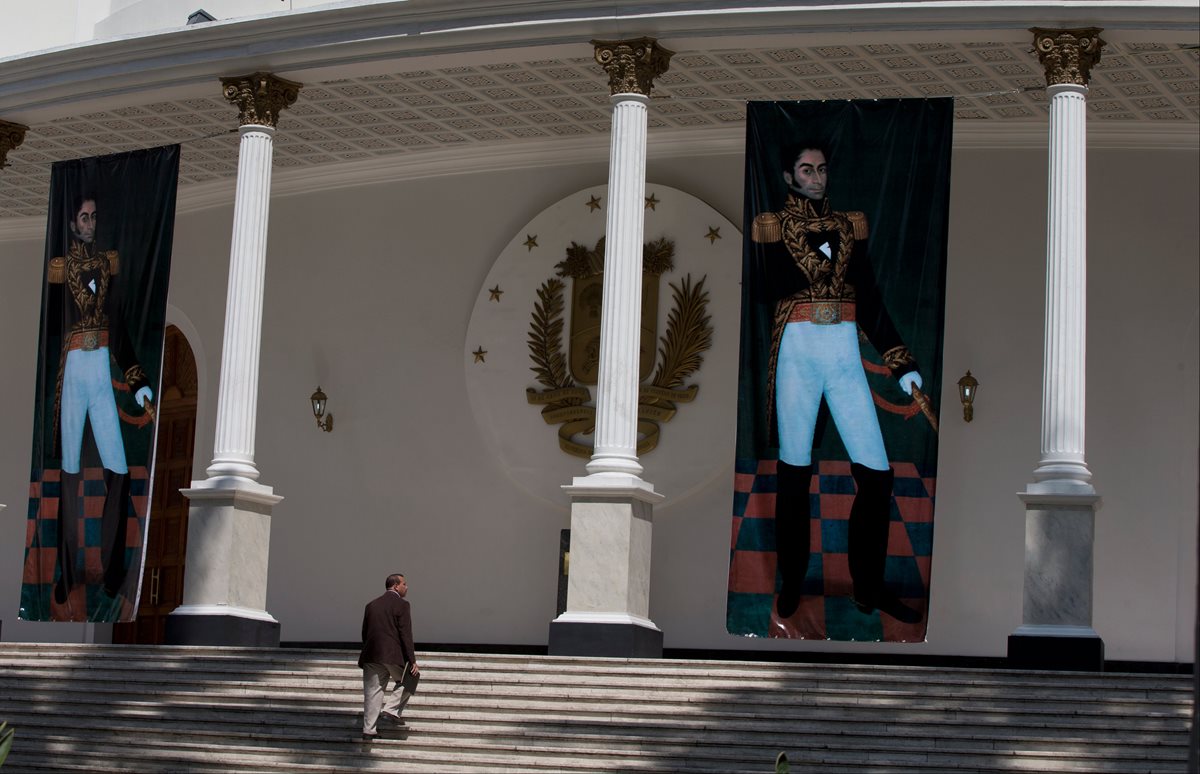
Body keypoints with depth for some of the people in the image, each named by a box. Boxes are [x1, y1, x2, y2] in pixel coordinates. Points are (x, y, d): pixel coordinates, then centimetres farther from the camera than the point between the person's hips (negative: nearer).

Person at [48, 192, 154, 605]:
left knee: (119, 470, -3)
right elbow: (48, 323, -6)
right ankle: (67, 573, 8)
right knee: (70, 473, 1)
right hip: (72, 372, -3)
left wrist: (138, 383, 6)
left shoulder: (108, 263, 12)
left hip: (103, 372, 3)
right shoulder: (59, 269, 0)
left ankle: (113, 569, 7)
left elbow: (119, 329, 12)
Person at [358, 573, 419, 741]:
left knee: (372, 693, 7)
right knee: (407, 681, 18)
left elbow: (365, 633, 16)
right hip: (394, 655, -5)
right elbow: (405, 635, -10)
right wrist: (412, 661, -8)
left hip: (372, 657, 5)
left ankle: (368, 730, 5)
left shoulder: (371, 605, 14)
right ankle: (391, 709, 1)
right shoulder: (401, 605, -4)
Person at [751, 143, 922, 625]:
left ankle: (869, 588, 5)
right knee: (794, 470, 2)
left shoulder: (849, 225, 16)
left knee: (875, 471, -5)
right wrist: (821, 255, -7)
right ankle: (791, 582, 15)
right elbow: (771, 290, -6)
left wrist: (899, 361, 3)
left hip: (844, 350, 2)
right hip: (796, 348, -2)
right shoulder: (771, 225, 8)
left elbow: (868, 297, 11)